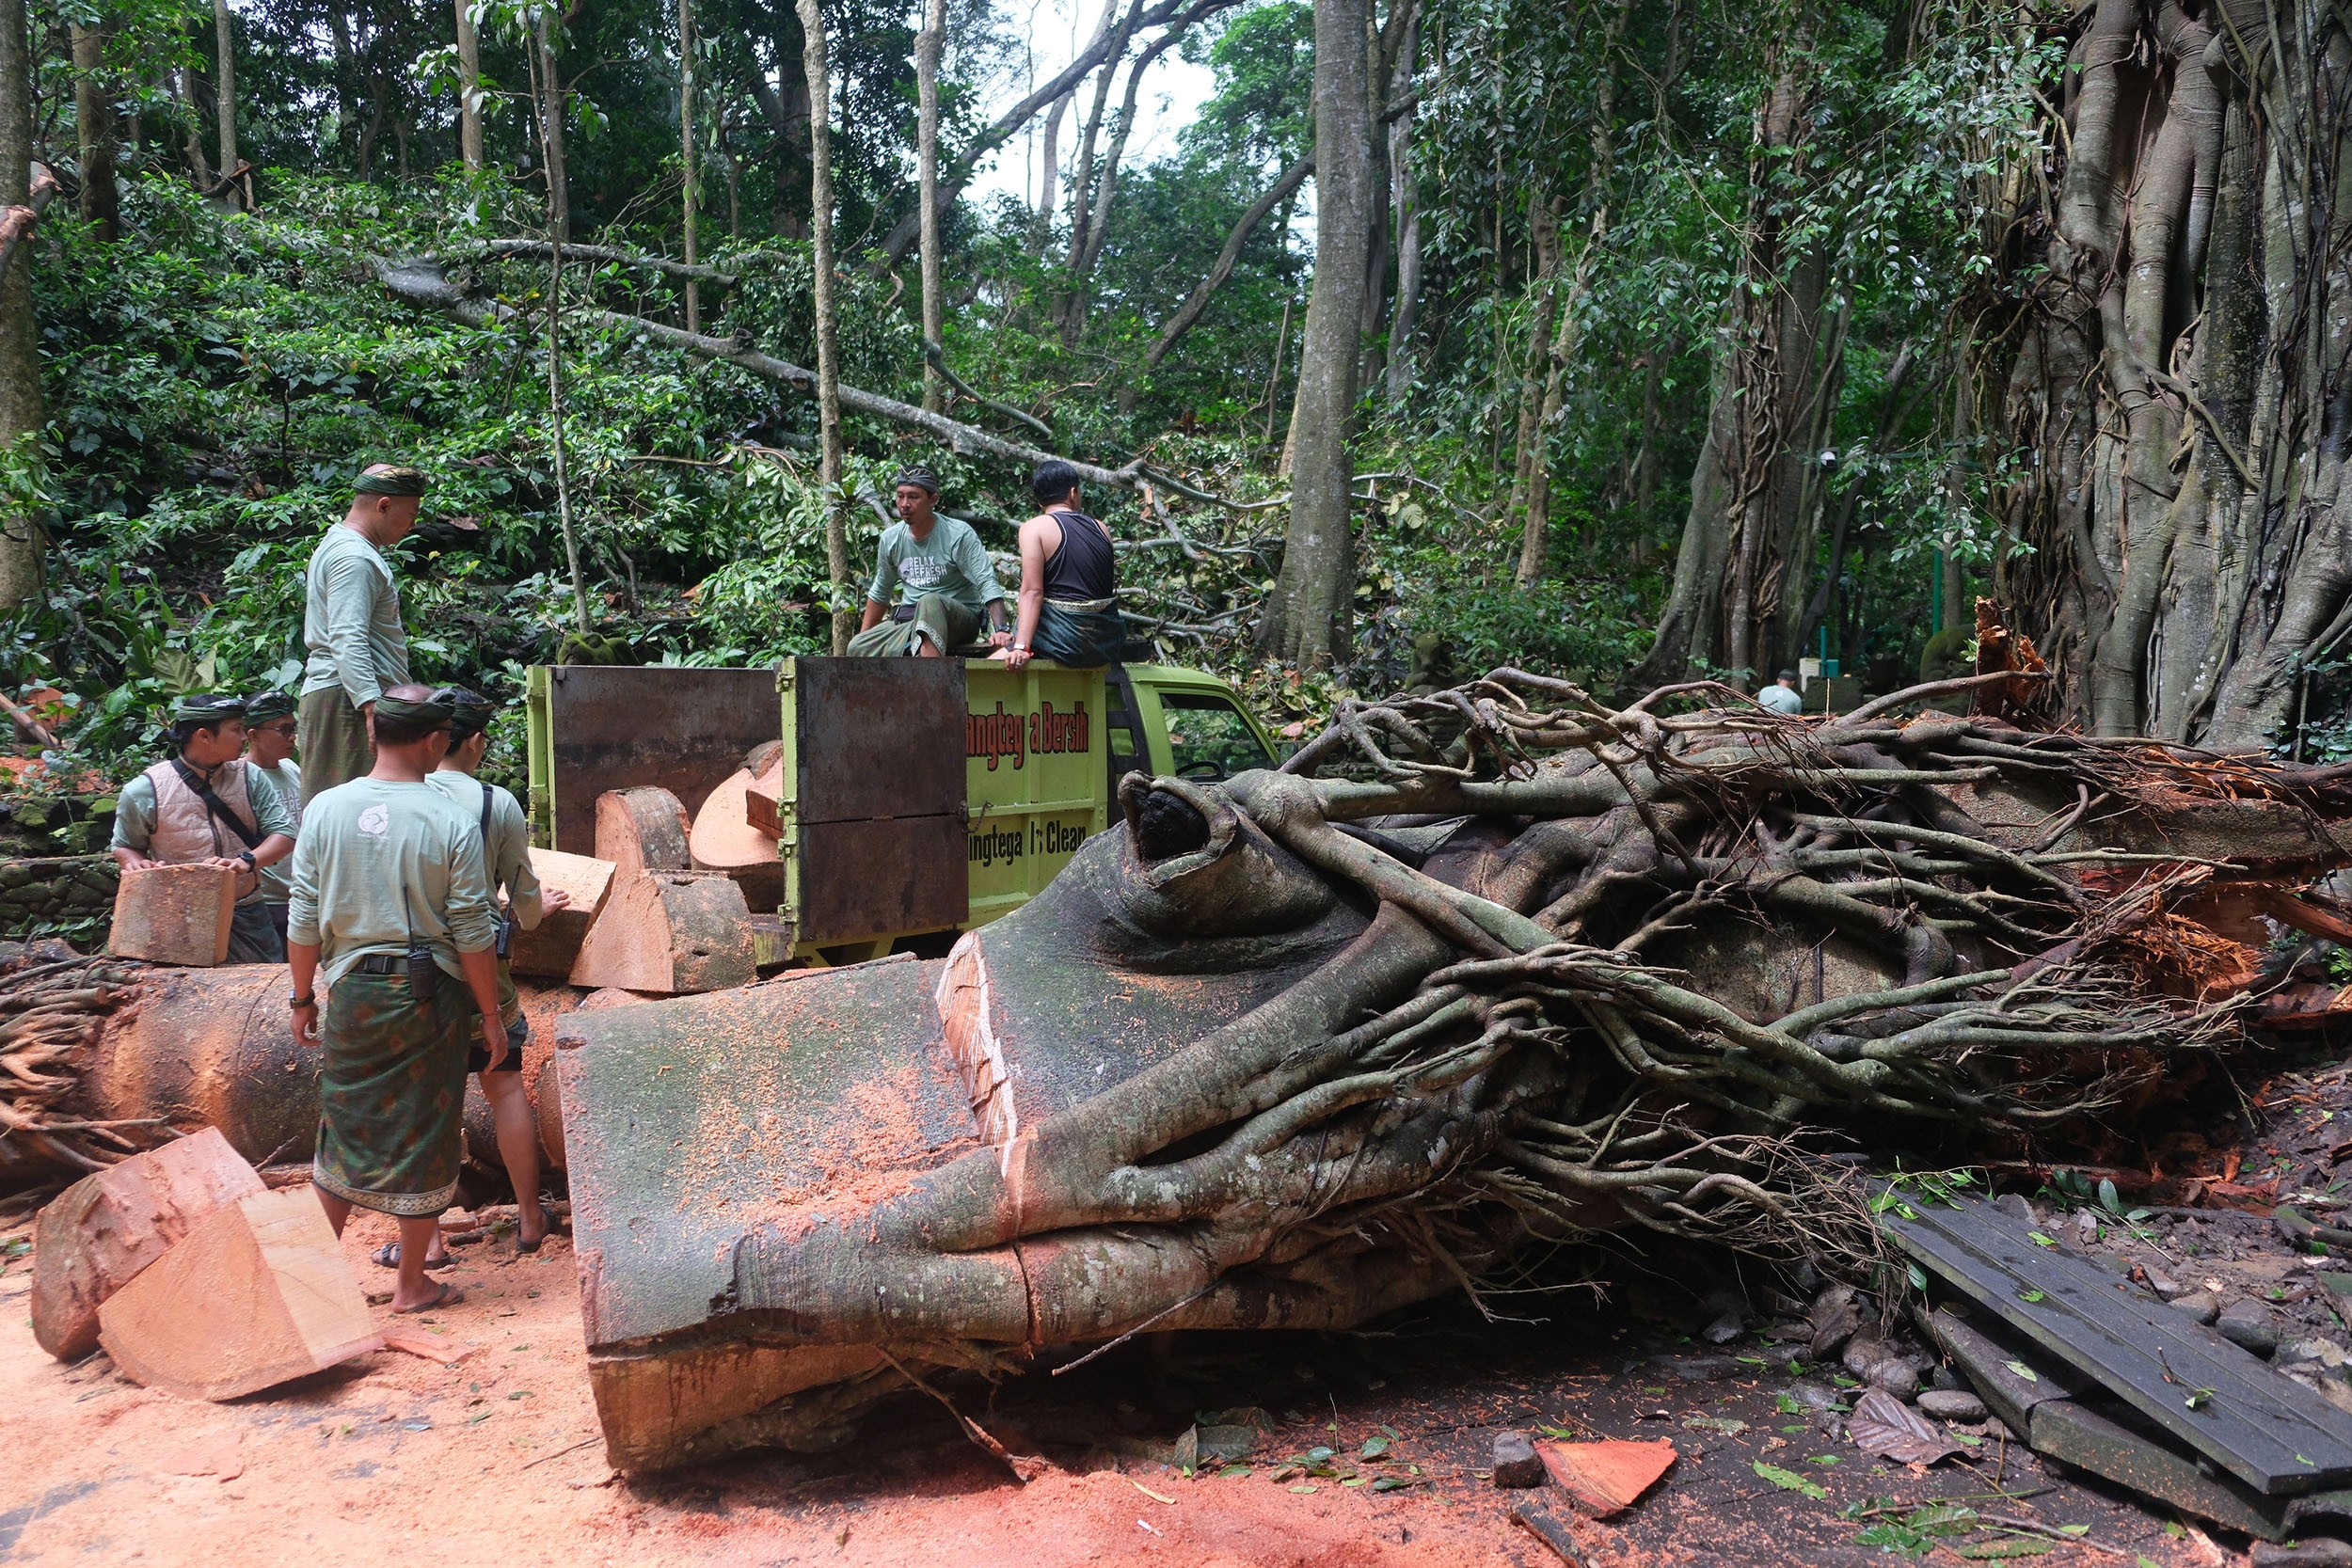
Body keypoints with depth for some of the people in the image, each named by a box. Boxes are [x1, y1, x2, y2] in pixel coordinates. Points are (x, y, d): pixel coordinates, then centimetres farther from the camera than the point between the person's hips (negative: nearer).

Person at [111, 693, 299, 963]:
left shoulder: (249, 777, 3)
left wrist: (247, 860, -22)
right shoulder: (144, 791, -3)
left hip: (246, 916, 2)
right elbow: (125, 846, 11)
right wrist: (139, 864, -12)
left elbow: (283, 833, -4)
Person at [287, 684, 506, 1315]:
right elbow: (473, 934, -9)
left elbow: (304, 920, 0)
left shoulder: (325, 808, -3)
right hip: (430, 997, -2)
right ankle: (411, 1285, 19)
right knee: (423, 1137, 8)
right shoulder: (453, 824, -12)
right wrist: (490, 1015, 0)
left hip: (353, 990, 3)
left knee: (345, 1127, 17)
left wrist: (303, 998, 12)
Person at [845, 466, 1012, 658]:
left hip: (958, 620, -5)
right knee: (858, 648, -16)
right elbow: (880, 592, 22)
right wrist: (864, 636, 23)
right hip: (906, 620, 6)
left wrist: (1000, 629, -35)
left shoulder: (959, 535, -10)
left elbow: (988, 584, -19)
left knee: (930, 601, -39)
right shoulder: (891, 538, 8)